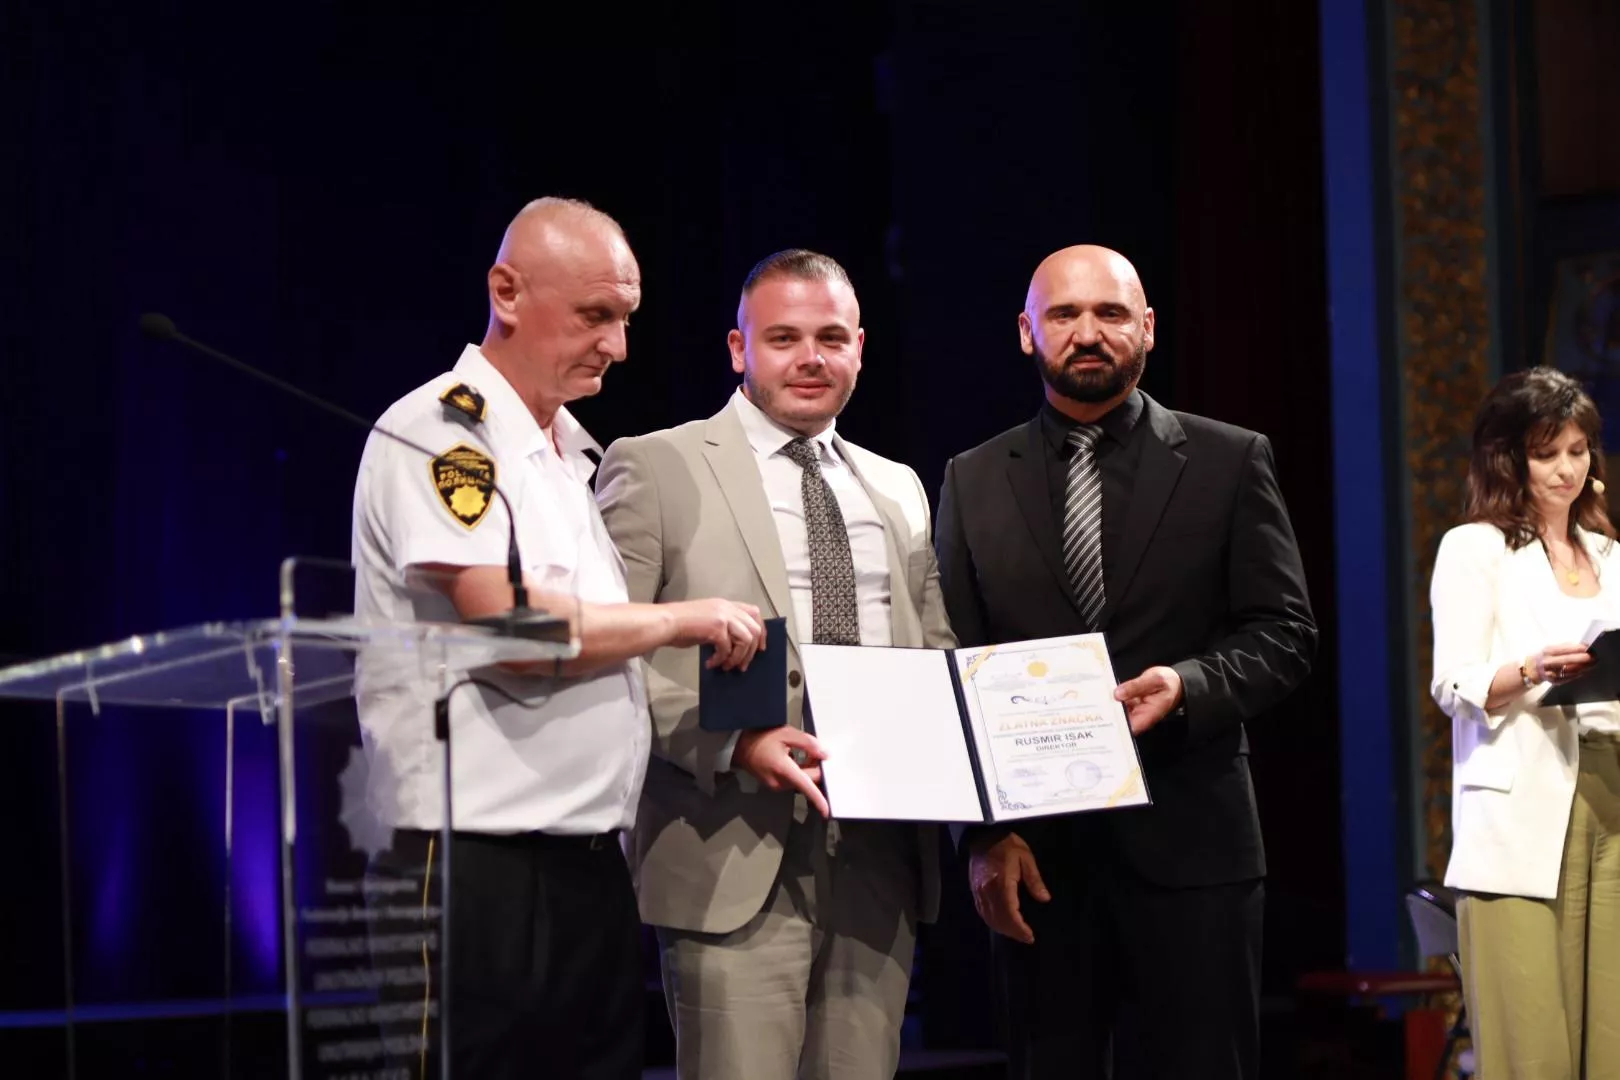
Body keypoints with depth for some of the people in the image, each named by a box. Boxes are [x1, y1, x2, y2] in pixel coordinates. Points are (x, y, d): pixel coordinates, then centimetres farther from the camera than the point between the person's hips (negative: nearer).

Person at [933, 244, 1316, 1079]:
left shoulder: (1230, 462, 6)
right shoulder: (973, 483, 10)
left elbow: (1284, 633, 3)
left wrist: (1188, 684, -17)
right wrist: (985, 833, -3)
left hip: (1186, 842, -1)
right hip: (1035, 849, 1)